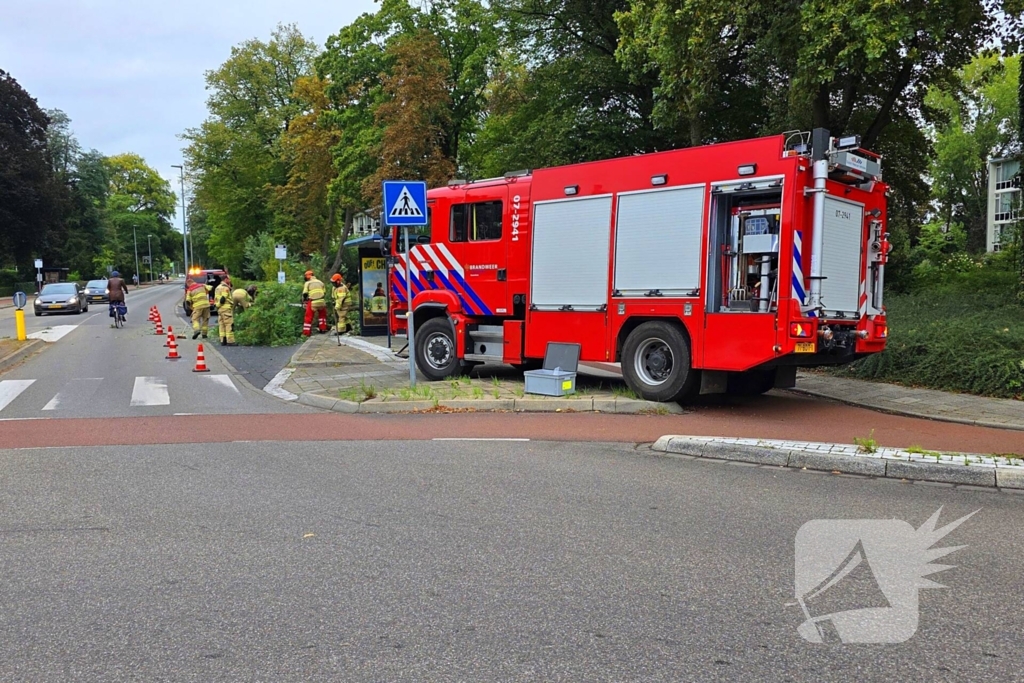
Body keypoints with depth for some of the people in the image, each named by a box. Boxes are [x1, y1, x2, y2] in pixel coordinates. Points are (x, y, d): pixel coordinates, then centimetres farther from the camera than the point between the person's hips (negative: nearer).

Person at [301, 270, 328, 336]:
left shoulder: (307, 283, 3)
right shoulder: (320, 282, 14)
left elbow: (305, 294, -1)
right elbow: (324, 293, 15)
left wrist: (304, 300, 16)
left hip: (312, 303, -3)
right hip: (321, 302, 3)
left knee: (308, 318, 5)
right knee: (322, 315, 24)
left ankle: (306, 333, 5)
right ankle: (323, 329, 21)